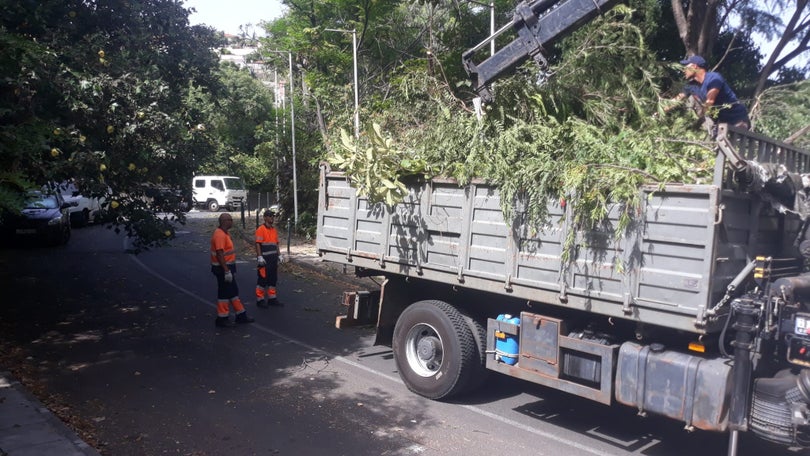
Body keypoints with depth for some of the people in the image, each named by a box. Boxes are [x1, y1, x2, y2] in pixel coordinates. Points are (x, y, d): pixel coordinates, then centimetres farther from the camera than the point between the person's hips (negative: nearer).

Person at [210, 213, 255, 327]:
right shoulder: (219, 235, -19)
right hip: (222, 268, -10)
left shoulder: (225, 233, 13)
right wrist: (227, 271, -26)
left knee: (233, 291, 15)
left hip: (228, 267, 10)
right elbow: (219, 254, -25)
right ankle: (222, 319, 9)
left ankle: (241, 315, 23)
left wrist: (232, 270, 22)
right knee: (224, 292, -1)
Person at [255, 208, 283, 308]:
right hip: (264, 260, -8)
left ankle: (272, 298, 23)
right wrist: (259, 257, -19)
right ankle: (260, 299, 6)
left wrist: (278, 255, 16)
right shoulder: (261, 229, -10)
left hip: (273, 259, 8)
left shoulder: (274, 229, 14)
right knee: (262, 279, -2)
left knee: (273, 279, 13)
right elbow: (258, 244, -14)